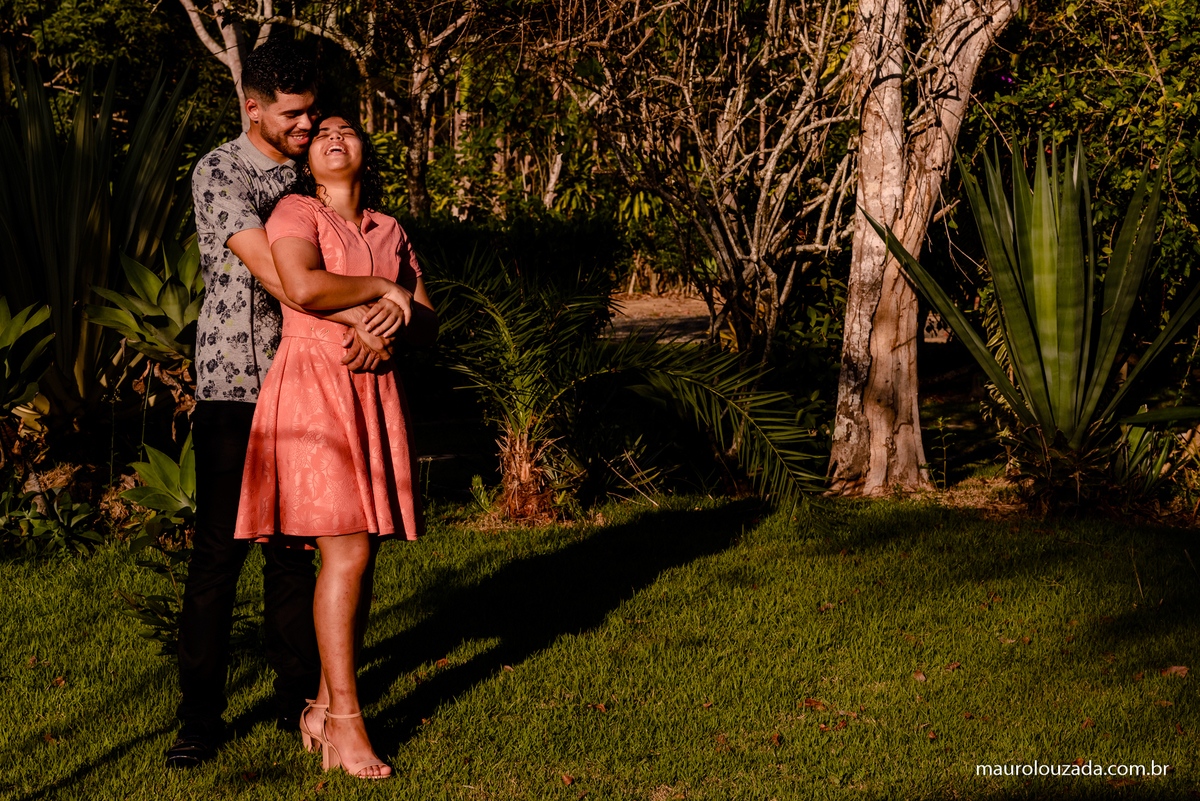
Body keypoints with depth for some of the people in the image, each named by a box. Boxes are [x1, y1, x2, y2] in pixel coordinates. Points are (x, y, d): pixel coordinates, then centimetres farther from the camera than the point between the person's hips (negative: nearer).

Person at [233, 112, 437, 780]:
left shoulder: (390, 231, 17)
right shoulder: (296, 213, -1)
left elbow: (430, 324, 14)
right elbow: (303, 288, -20)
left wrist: (401, 314, -9)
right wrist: (381, 287, -8)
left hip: (376, 392, 6)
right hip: (313, 387, -6)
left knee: (362, 555, 4)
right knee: (346, 553, -12)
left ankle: (325, 705, 14)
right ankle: (346, 723, -6)